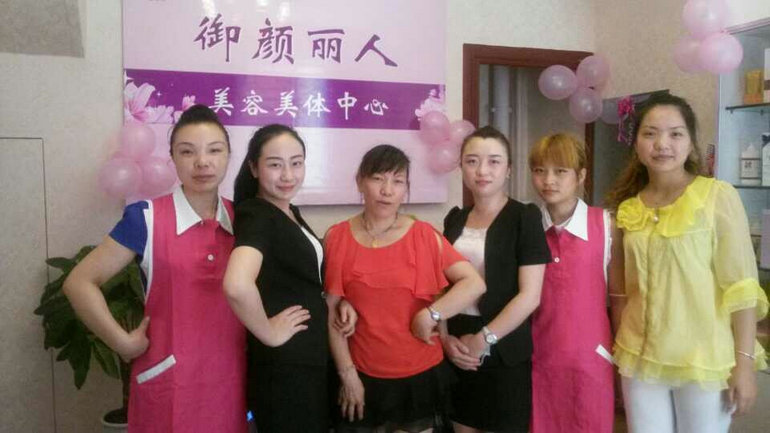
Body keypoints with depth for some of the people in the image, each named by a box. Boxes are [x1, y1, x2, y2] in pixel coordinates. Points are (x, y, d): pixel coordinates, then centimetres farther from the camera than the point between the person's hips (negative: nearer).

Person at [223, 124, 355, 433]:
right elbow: (237, 285, -39)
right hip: (283, 367, -9)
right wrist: (268, 333, -24)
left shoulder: (291, 213, 8)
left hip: (313, 360, 9)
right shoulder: (256, 215, -19)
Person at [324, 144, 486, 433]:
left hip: (419, 375, 1)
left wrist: (431, 315, -16)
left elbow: (474, 284, -8)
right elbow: (331, 312, -3)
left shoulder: (424, 235, -4)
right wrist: (347, 374, -4)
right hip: (363, 377, 0)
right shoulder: (337, 238, -4)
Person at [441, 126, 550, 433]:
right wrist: (445, 338, -3)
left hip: (504, 355, -4)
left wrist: (483, 339, -13)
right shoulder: (454, 219, 7)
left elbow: (530, 295, -13)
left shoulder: (524, 217, -7)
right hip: (458, 353, 4)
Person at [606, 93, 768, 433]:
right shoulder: (627, 207, 2)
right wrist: (620, 353, 10)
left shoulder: (718, 196, -10)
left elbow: (741, 285, -11)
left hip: (704, 360, -3)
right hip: (640, 357, 4)